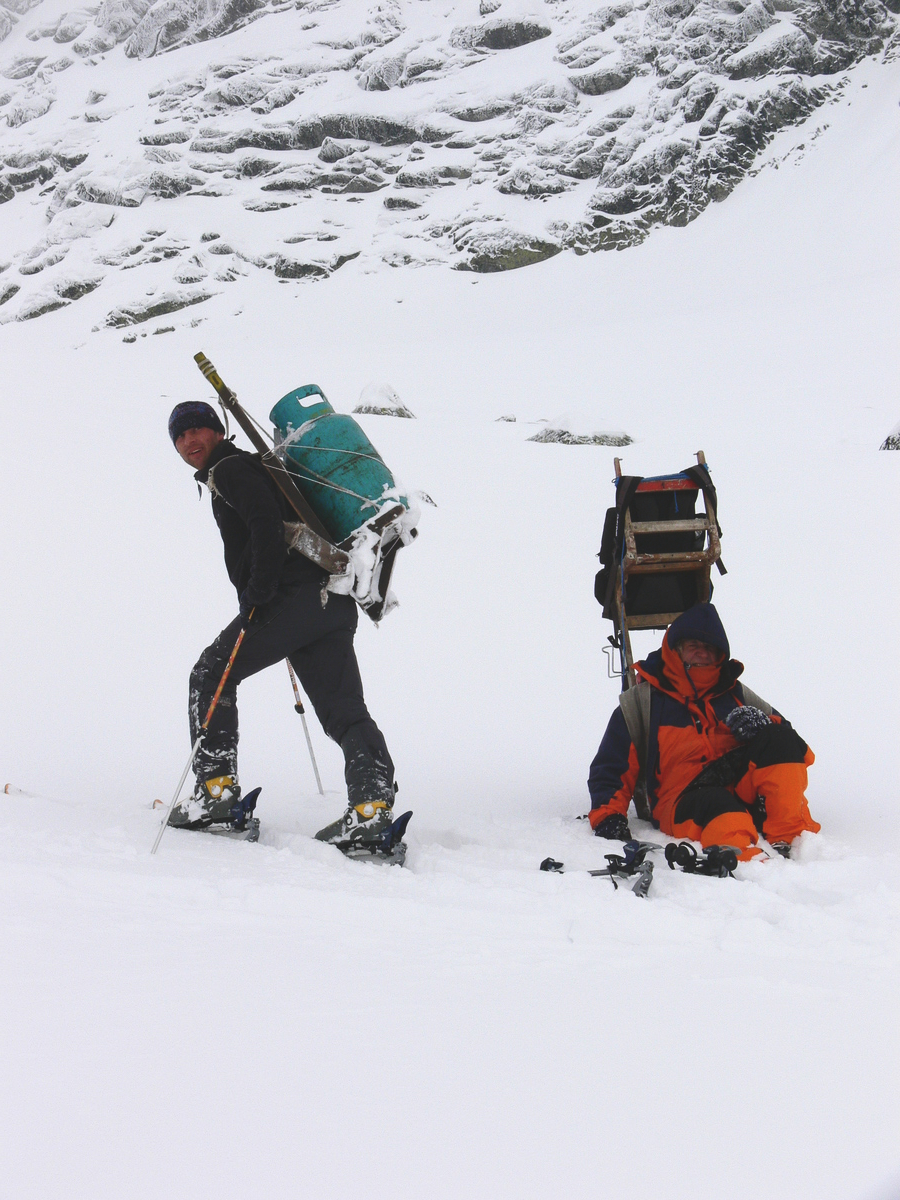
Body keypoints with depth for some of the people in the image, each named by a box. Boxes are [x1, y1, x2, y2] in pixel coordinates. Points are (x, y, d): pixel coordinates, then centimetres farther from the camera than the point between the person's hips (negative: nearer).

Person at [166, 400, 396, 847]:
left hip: (292, 598, -9)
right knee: (343, 710, 2)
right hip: (332, 603, 9)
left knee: (210, 675, 4)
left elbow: (267, 527, -17)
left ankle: (216, 790, -1)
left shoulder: (230, 470, 0)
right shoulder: (248, 467, 31)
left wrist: (257, 596, -16)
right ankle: (372, 803, -13)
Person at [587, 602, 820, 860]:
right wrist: (608, 816, -5)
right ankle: (742, 859, -69)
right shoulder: (641, 701, 19)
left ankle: (789, 840, -35)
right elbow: (610, 768, 14)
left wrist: (764, 727, -5)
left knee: (779, 739, -22)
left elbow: (786, 743, 19)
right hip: (685, 798, -3)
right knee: (715, 806, -38)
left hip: (744, 790, 3)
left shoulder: (738, 696, 27)